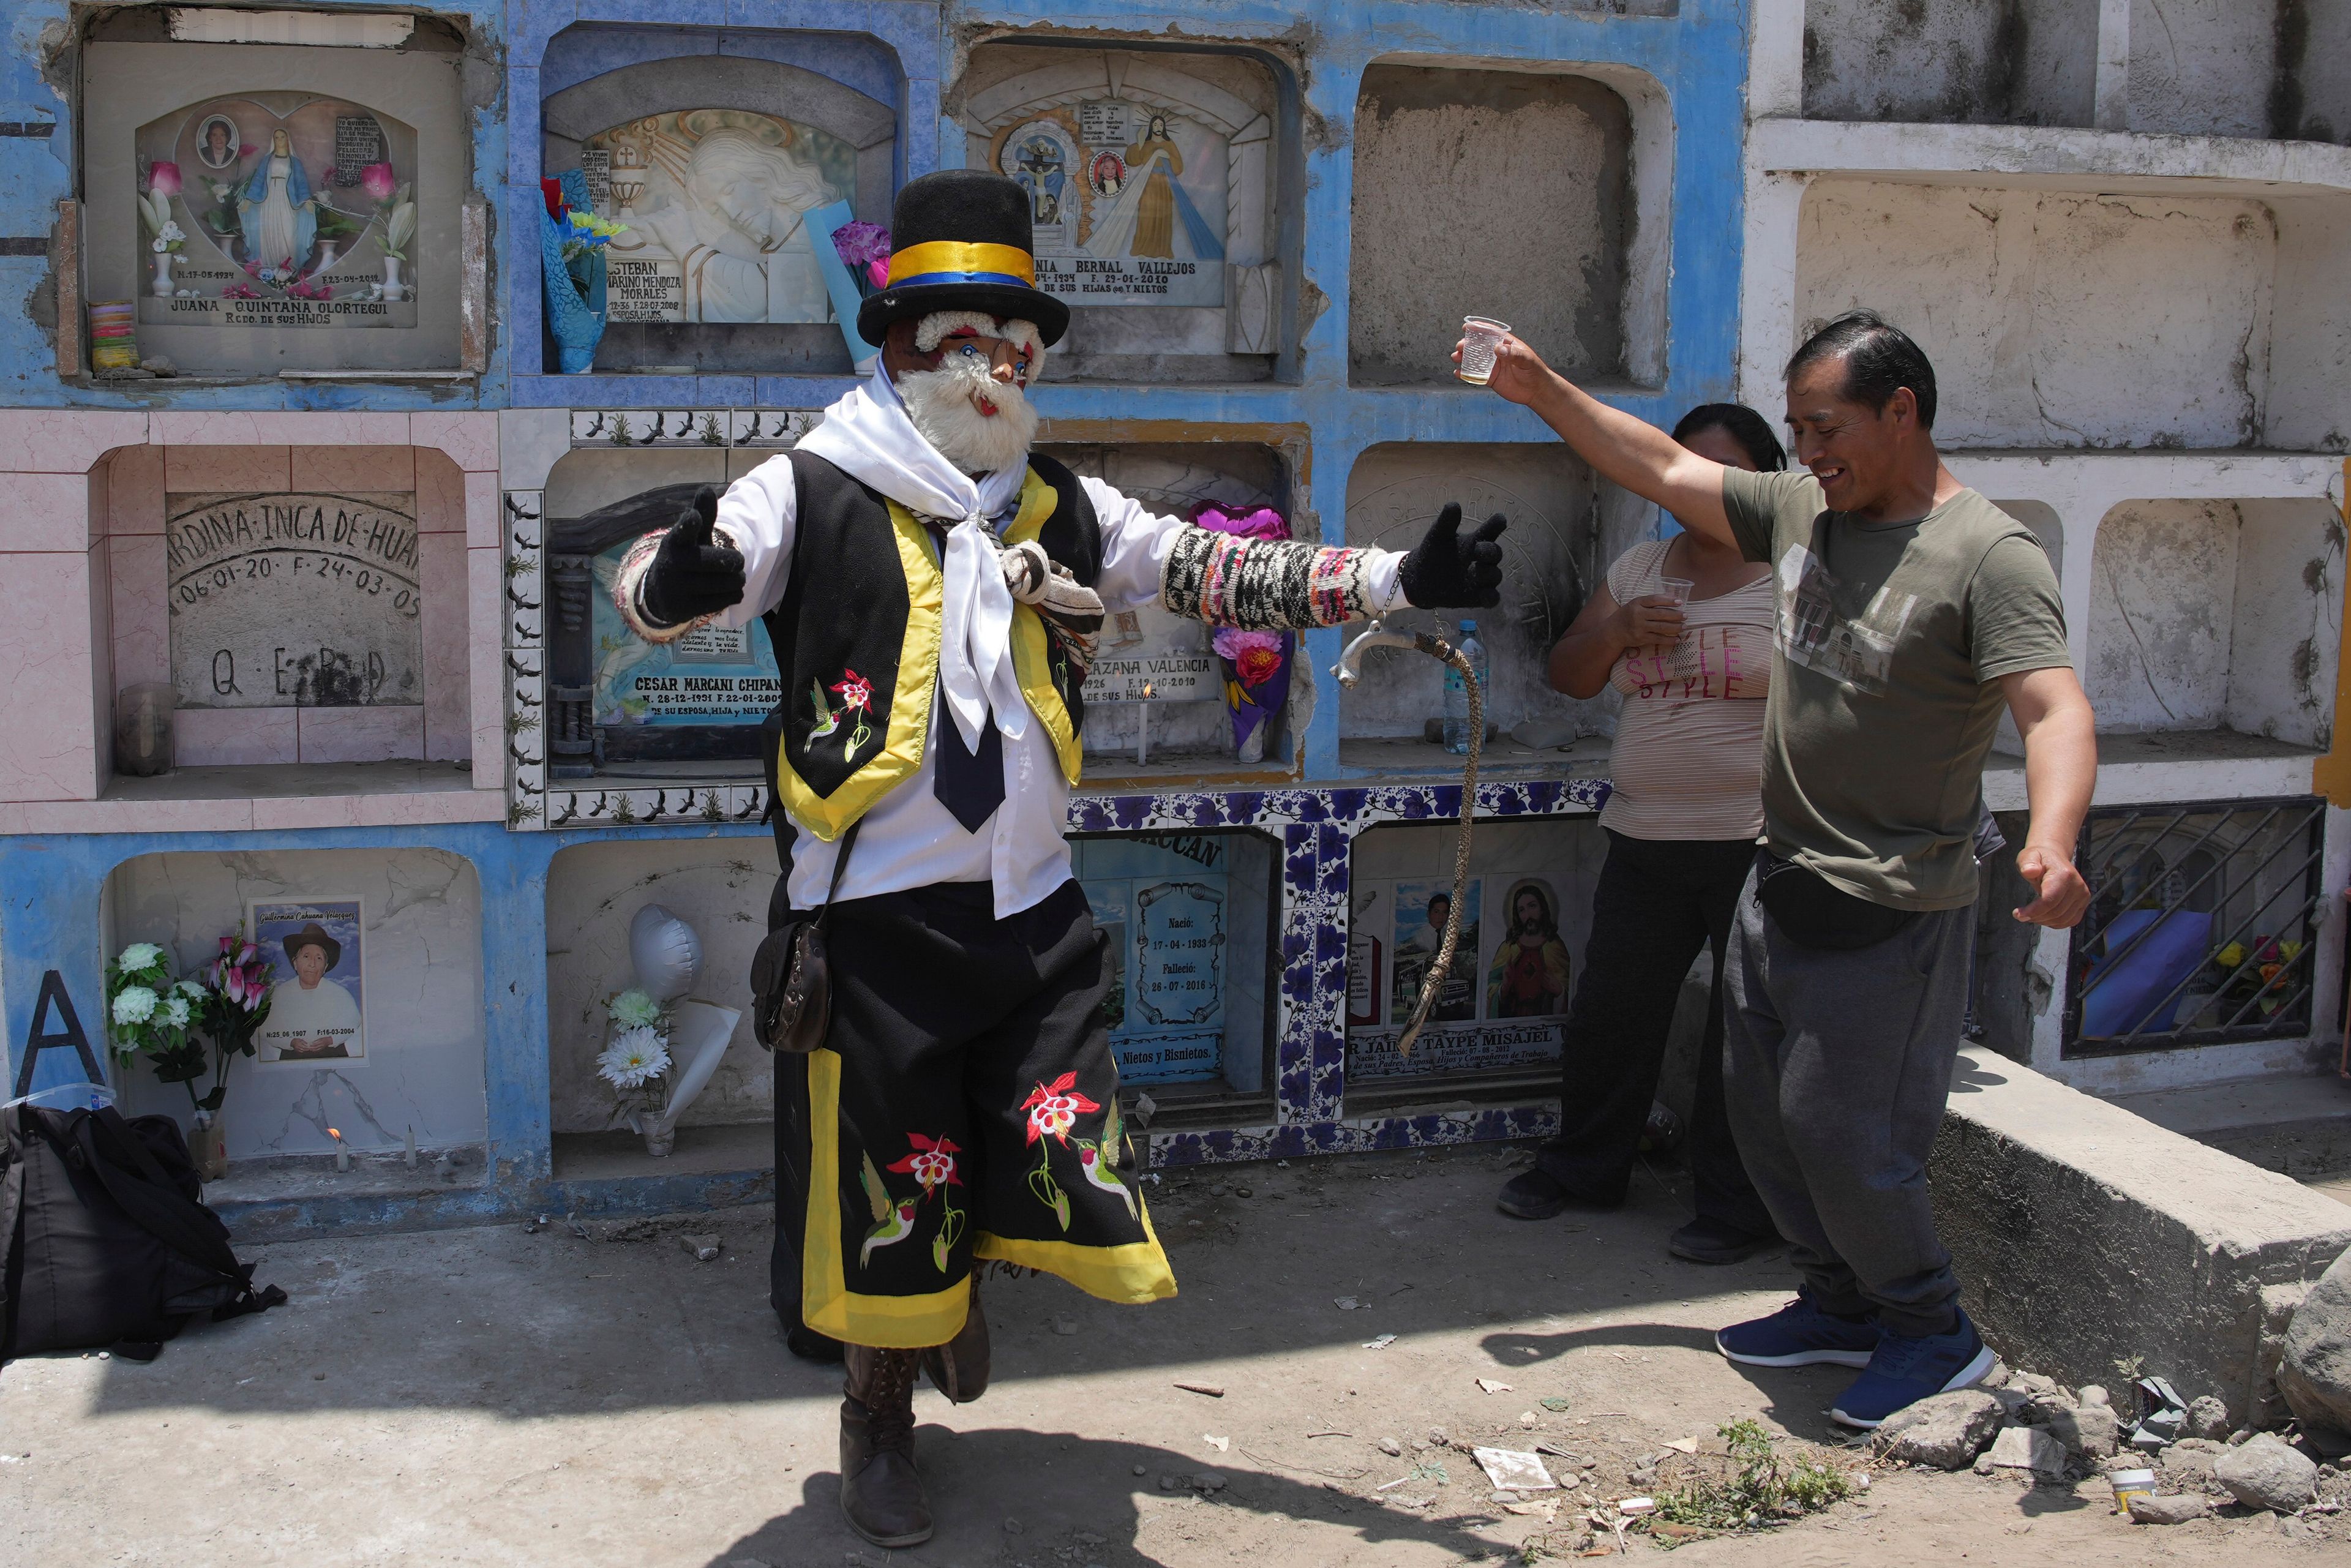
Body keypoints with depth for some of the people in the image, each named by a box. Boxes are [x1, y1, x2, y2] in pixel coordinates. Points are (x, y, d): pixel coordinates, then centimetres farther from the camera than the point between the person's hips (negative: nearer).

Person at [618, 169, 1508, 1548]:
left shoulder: (1066, 512, 8)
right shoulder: (813, 496, -7)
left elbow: (1222, 573, 9)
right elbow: (657, 586, -19)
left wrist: (1403, 579, 1)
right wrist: (678, 579, -44)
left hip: (1031, 914, 4)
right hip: (875, 921, -4)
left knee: (1067, 1169, 5)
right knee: (888, 1193, 7)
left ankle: (965, 1279, 40)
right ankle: (880, 1423, 33)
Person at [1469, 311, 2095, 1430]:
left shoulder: (1988, 556, -17)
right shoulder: (1799, 511, 5)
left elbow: (2056, 712, -27)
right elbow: (1663, 468, 14)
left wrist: (2050, 843, -44)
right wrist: (1543, 393, 8)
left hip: (1889, 910, -8)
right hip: (1781, 880, 8)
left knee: (1840, 1130, -4)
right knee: (1763, 1112, 16)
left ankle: (1935, 1336, 18)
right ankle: (1842, 1305, 34)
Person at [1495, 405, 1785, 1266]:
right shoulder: (1640, 569, 12)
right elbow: (1570, 674, 13)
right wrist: (1621, 627, -6)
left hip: (1763, 845, -5)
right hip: (1645, 839, 5)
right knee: (1610, 1011, 13)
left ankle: (1740, 1207, 17)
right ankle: (1582, 1169, 31)